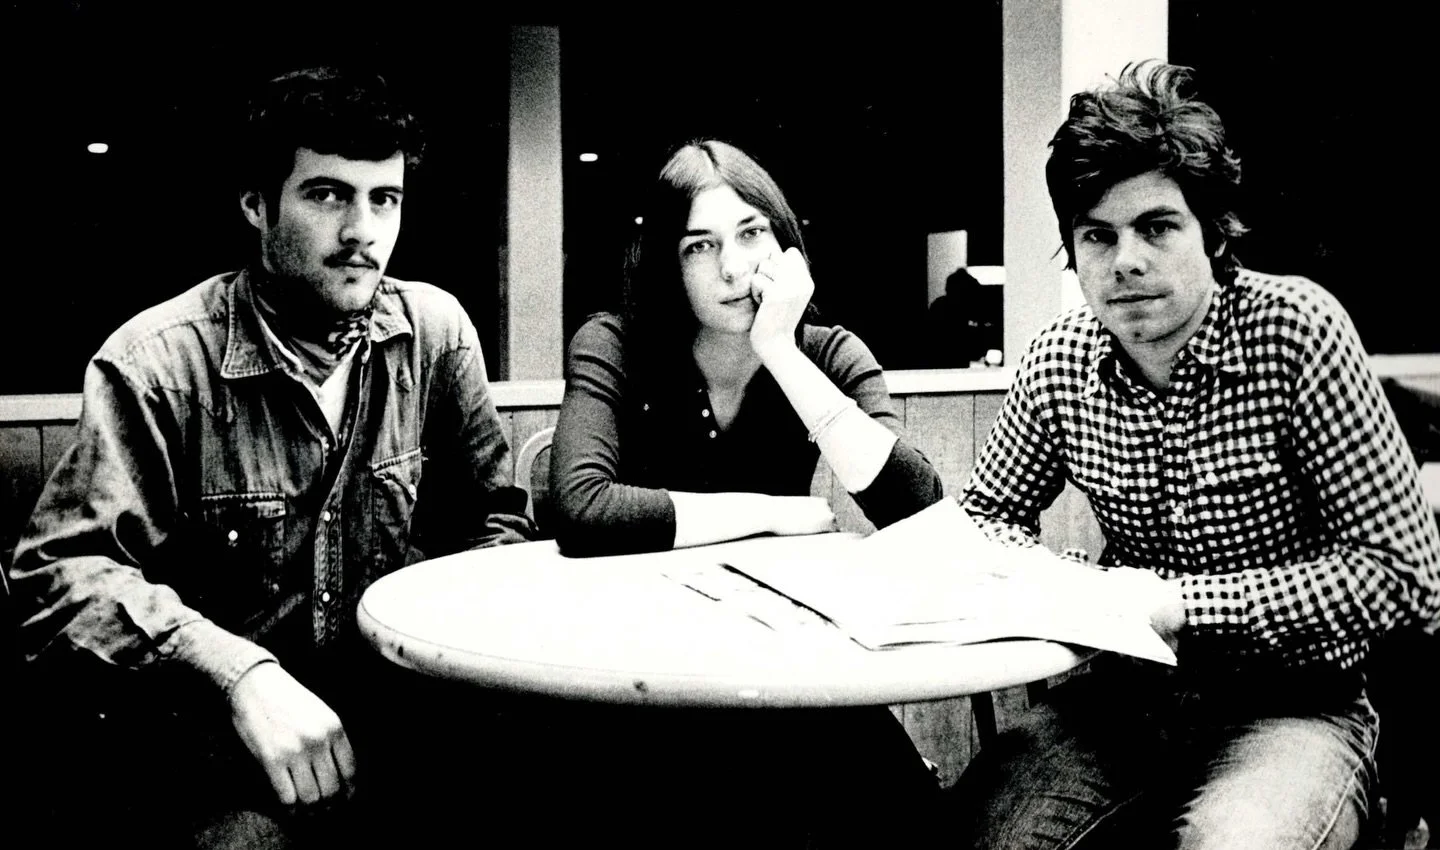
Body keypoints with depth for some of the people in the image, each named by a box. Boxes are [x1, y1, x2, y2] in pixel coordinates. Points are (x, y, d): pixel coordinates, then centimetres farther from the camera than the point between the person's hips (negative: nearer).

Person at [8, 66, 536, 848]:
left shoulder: (437, 329, 1)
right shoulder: (157, 362, -10)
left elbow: (491, 518, 10)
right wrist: (240, 673, -30)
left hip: (402, 715, 4)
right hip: (210, 744, -4)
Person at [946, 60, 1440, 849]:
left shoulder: (1295, 328, -14)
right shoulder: (1058, 359, -5)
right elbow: (989, 512, 10)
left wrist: (1179, 602, -23)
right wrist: (1052, 583, -12)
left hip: (1292, 702, -3)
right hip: (1129, 689, 3)